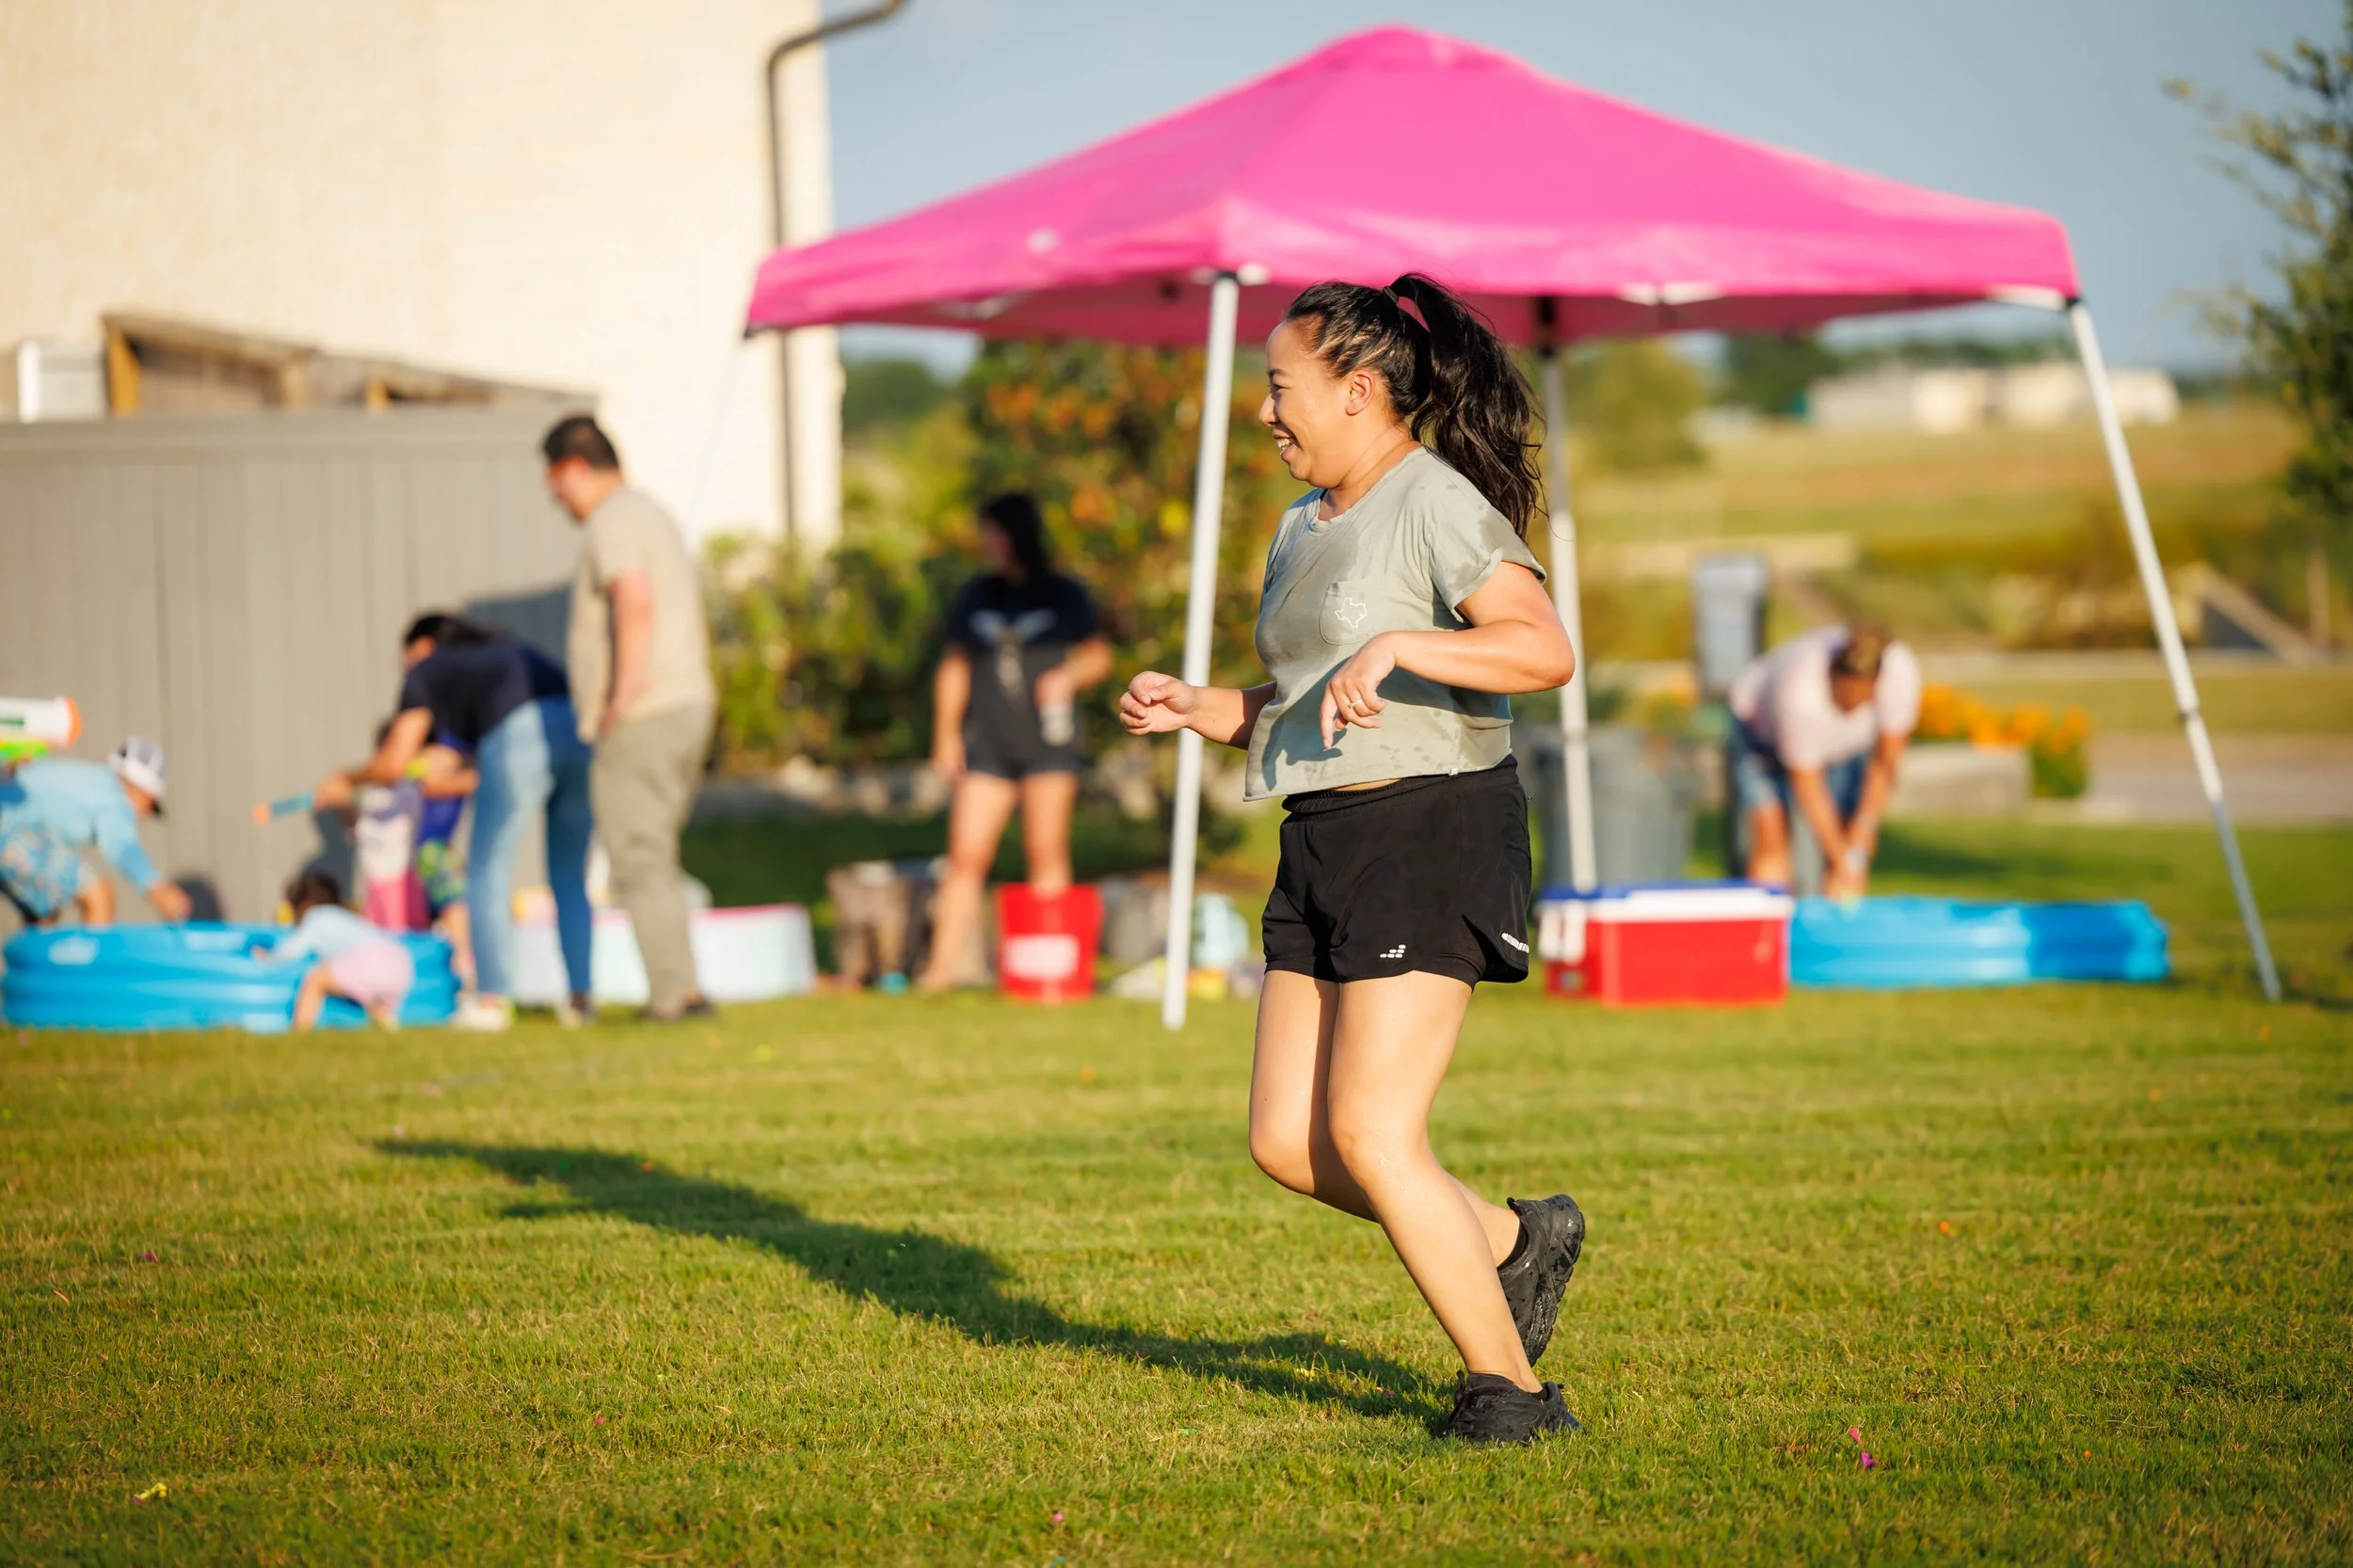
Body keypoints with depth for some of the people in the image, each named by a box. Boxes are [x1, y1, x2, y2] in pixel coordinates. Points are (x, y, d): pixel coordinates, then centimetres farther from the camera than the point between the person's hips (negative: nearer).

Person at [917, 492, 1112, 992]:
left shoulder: (1065, 596, 7)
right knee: (966, 855, -7)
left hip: (1049, 741, -2)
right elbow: (954, 668, 17)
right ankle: (942, 965, -8)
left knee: (1046, 854, -3)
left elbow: (1098, 655, 13)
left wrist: (1069, 677, -8)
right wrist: (945, 737, 11)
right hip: (987, 745, 2)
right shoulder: (974, 597, 13)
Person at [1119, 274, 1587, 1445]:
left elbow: (1546, 650, -23)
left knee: (1371, 1134, -11)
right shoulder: (1304, 527, 17)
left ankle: (1503, 1384, 1)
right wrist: (1193, 710, 9)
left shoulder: (1437, 504, -11)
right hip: (1326, 843, 9)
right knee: (1288, 1141, 4)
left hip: (1428, 831, -9)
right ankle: (1513, 1241, 22)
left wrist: (1397, 645, -31)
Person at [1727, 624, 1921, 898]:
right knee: (1771, 840, -22)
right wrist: (1843, 861, -25)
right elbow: (1806, 785, -30)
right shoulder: (1798, 691, -43)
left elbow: (1884, 765, -20)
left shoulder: (1900, 672, -33)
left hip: (1846, 742, 4)